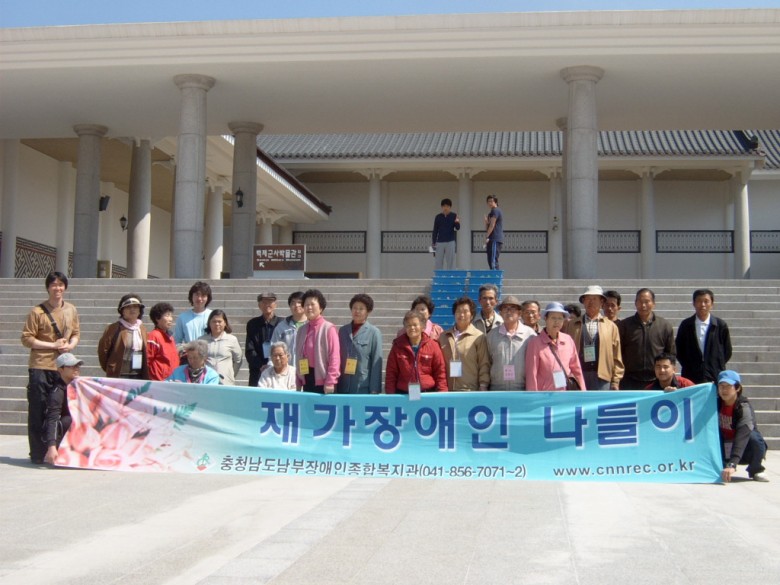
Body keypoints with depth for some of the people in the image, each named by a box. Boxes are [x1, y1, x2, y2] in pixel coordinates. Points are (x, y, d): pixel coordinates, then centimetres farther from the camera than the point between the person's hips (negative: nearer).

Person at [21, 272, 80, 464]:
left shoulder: (71, 310, 9)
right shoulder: (37, 312, -6)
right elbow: (27, 339, -7)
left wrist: (71, 345, -4)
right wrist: (53, 345, -13)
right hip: (40, 367, -4)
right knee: (38, 412, -1)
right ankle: (38, 454, 6)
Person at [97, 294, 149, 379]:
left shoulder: (142, 328, 10)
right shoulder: (113, 328, -6)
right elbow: (103, 349, -3)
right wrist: (109, 369, 2)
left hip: (139, 376, 5)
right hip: (118, 376, -5)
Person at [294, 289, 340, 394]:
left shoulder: (329, 328, -7)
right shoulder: (302, 329, 12)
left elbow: (334, 358, -11)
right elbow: (299, 356, 15)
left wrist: (330, 382, -15)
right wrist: (298, 384, 13)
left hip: (322, 382, -6)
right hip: (306, 380, 6)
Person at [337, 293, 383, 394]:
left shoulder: (374, 333, -2)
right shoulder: (343, 331, 10)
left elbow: (376, 363, -4)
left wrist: (375, 390, -8)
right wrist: (334, 384, 6)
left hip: (363, 388, -3)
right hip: (343, 387, 4)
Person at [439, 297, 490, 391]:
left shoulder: (478, 337, 2)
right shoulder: (444, 336, 13)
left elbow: (484, 365, 0)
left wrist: (483, 387, -7)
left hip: (470, 390, -3)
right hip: (447, 391, 3)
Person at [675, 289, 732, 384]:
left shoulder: (721, 325, 2)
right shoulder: (686, 325, 3)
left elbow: (727, 352, 9)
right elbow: (679, 350, 10)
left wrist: (716, 367, 3)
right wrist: (688, 367, 4)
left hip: (715, 377, 0)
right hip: (690, 377, 0)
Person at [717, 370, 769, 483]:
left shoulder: (744, 407, -25)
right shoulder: (716, 404, -8)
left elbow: (742, 437, -38)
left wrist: (732, 464, -50)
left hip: (746, 451, -3)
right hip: (724, 451, 3)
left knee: (753, 436, -34)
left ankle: (755, 470, -5)